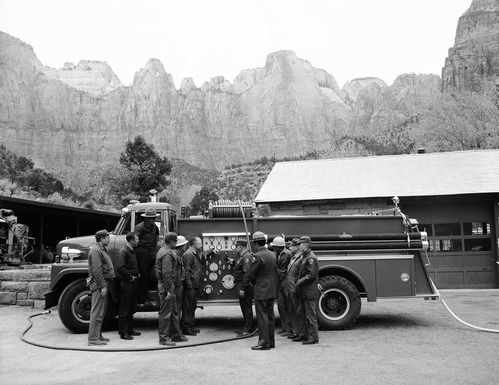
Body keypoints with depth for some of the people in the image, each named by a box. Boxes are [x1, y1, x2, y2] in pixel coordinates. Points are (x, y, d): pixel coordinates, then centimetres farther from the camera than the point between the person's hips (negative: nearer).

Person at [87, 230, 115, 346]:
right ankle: (93, 338, -3)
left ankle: (98, 335, 22)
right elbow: (97, 270, -22)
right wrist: (102, 286, -22)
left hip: (103, 284, 11)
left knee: (101, 311, 15)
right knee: (97, 312, -7)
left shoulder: (101, 249, 18)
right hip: (99, 284, -11)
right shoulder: (95, 250, -15)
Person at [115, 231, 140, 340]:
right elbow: (119, 267, -25)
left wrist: (137, 274, 14)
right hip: (127, 284, -10)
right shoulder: (123, 252, -15)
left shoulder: (132, 251, 15)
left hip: (133, 283, 10)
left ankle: (130, 330, 25)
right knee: (124, 309, -2)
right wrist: (130, 277, -18)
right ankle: (123, 332, 4)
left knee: (131, 309, 16)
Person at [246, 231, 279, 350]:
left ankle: (264, 342, 2)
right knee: (270, 316, 14)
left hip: (261, 291, -8)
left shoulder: (257, 256, -17)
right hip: (272, 290, 8)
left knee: (262, 316, -2)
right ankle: (271, 341, 21)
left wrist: (254, 281, 7)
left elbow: (251, 274, -13)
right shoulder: (272, 255, 8)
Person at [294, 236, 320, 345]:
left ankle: (313, 337, 7)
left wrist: (300, 282, -15)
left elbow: (311, 275, -21)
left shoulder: (311, 258, -16)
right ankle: (304, 334, 27)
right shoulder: (305, 257, 15)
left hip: (309, 292, -10)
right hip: (303, 292, 10)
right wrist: (299, 282, 8)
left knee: (310, 314, -2)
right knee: (301, 312, 16)